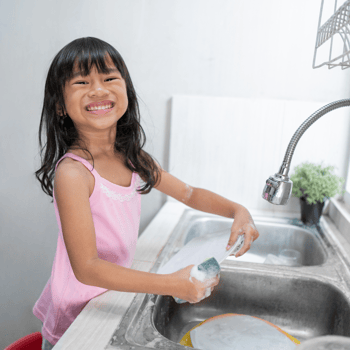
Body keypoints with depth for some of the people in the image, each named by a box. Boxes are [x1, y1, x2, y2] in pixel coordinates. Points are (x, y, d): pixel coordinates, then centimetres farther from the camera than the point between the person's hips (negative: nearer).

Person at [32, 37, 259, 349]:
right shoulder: (72, 173, -27)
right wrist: (172, 284, -32)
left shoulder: (135, 160, -7)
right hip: (74, 320, -6)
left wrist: (238, 211, -11)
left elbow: (190, 194, 5)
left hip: (114, 295, 7)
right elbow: (87, 268, -28)